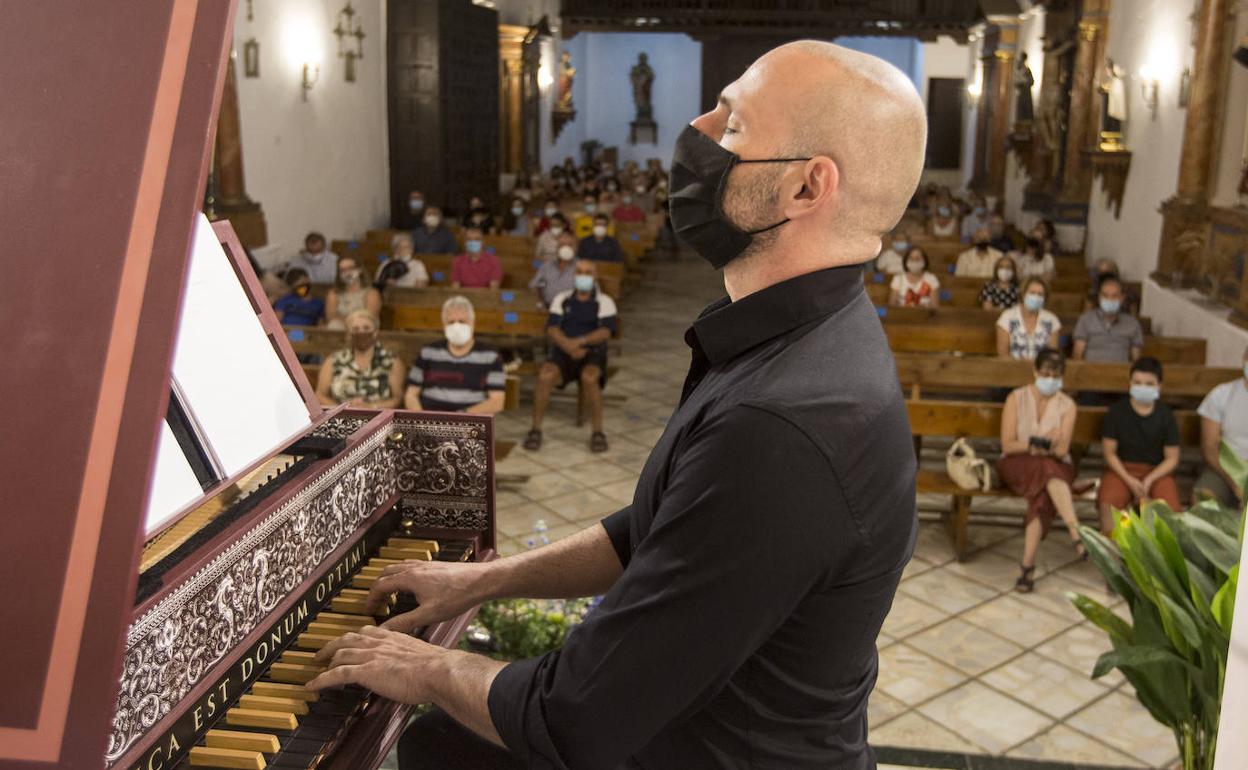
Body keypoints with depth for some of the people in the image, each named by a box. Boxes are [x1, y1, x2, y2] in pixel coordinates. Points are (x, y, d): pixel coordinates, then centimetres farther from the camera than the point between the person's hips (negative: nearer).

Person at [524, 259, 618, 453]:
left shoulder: (605, 302, 6)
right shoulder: (561, 300, 13)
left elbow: (606, 331, -9)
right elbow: (552, 328, 0)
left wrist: (579, 341, -26)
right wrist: (568, 346, -21)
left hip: (592, 353, -2)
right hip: (562, 352, 2)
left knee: (589, 377, -37)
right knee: (545, 375, -31)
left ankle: (597, 432, -22)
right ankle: (535, 429, -18)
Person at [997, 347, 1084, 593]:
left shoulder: (1067, 405, 4)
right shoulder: (1016, 398, 1)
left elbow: (1062, 450, -7)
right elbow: (1007, 445, -6)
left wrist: (1035, 444, -26)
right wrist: (1040, 445, -19)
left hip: (1056, 467, 1)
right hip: (1017, 466, -1)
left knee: (1044, 491, -35)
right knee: (1047, 467, -36)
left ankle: (1028, 565, -40)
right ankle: (1077, 535, -47)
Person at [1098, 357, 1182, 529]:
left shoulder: (1166, 416, 1)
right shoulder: (1116, 411, -2)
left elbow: (1172, 459, 2)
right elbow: (1110, 453, -1)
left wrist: (1149, 480, -14)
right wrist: (1129, 481, -13)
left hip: (1157, 471, 1)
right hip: (1122, 469, -1)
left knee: (1170, 508, -28)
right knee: (1107, 503, -31)